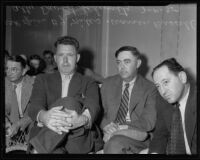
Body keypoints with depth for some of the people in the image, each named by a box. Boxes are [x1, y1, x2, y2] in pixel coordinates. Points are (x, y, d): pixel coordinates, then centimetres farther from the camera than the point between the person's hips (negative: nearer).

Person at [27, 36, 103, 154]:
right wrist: (44, 116, -28)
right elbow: (35, 105, -1)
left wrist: (82, 119, -32)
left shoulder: (89, 83, 17)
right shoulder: (43, 80, 19)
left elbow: (93, 107, -5)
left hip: (78, 140, 0)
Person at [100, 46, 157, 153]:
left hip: (137, 137, -2)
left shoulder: (149, 89, 3)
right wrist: (106, 125, -13)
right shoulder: (108, 83, 13)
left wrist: (121, 128, -18)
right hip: (109, 135, 3)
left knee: (114, 144, -33)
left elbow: (148, 122, -6)